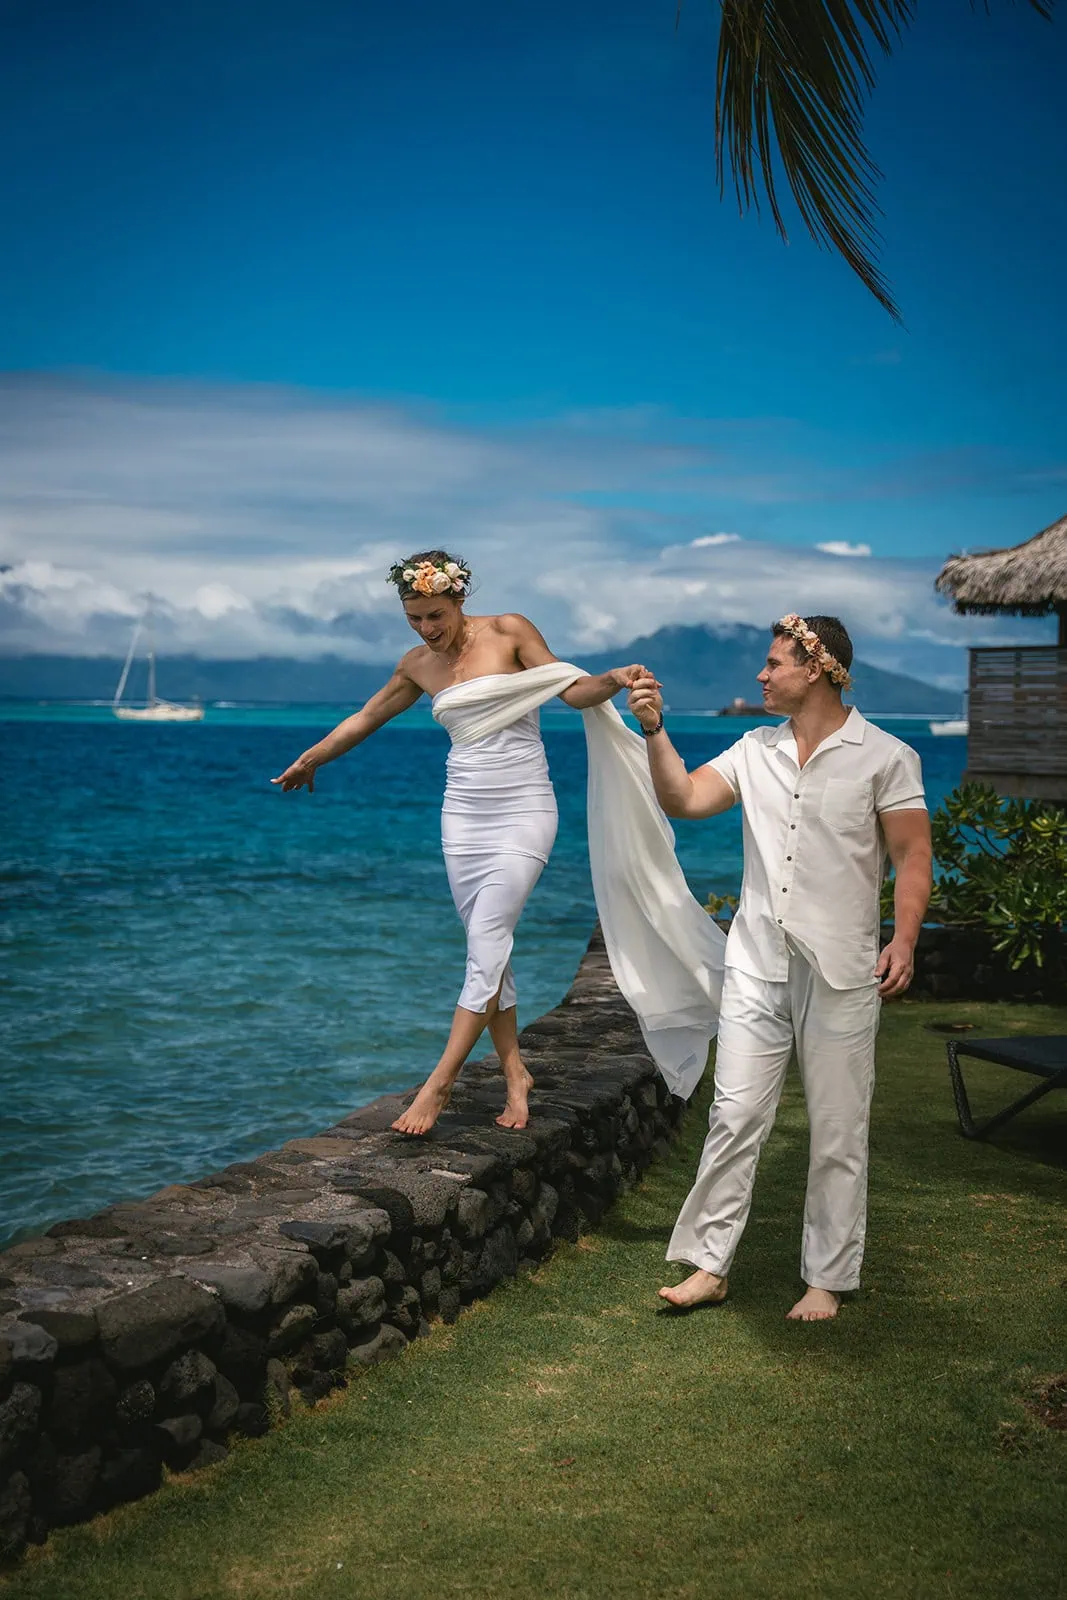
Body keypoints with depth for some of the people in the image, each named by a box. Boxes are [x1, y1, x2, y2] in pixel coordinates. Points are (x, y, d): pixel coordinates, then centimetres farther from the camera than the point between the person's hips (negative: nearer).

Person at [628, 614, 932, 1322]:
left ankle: (828, 1278, 16)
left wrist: (904, 941, -17)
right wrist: (655, 731, -5)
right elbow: (683, 798, 5)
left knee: (838, 1131, 5)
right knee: (735, 1116, 3)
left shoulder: (884, 756, -4)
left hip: (841, 972, -4)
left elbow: (912, 855, -6)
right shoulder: (755, 751, 10)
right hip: (758, 964, 4)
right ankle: (709, 1265, 11)